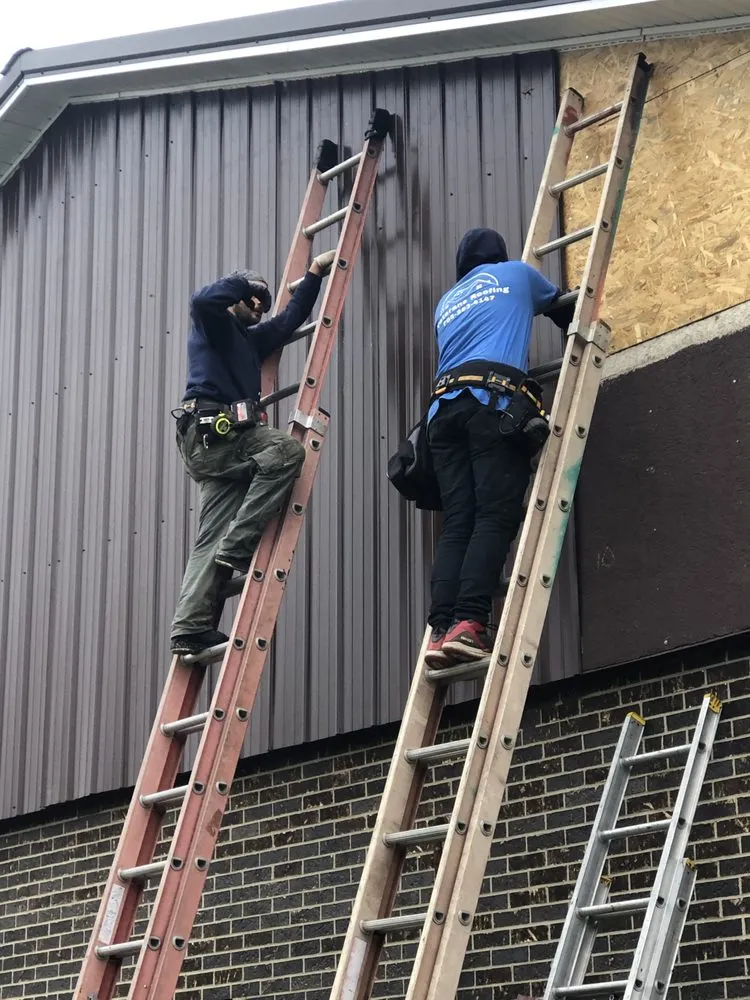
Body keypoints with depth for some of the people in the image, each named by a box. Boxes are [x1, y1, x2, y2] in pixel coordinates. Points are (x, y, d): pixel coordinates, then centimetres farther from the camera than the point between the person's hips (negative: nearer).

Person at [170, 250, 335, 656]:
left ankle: (190, 627, -12)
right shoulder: (214, 324, 11)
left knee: (213, 539, -4)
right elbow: (203, 300, -13)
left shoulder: (249, 339, 33)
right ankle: (238, 546, -26)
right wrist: (246, 283, 1)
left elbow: (290, 320, 41)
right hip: (210, 428, -8)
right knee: (285, 451, -26)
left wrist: (314, 273, 40)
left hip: (222, 438, 8)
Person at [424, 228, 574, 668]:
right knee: (495, 517, -14)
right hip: (494, 402, -5)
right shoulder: (516, 273, 25)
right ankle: (468, 623, -31)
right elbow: (565, 310, 40)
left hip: (445, 407, 5)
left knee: (457, 524, -3)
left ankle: (442, 628, -19)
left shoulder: (446, 302, 34)